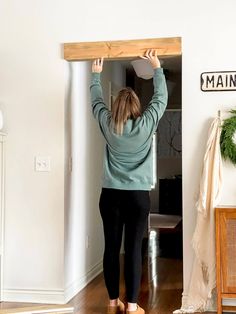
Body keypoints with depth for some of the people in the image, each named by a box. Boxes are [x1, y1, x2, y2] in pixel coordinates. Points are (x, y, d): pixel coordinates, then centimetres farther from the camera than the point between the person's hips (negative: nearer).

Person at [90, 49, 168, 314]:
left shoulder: (108, 125, 1)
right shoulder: (146, 124, -4)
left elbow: (96, 100, 18)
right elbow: (161, 97, 9)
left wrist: (96, 74, 32)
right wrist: (156, 67, 19)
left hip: (110, 195, 2)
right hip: (138, 196, -2)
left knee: (111, 248, 6)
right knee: (133, 249, 0)